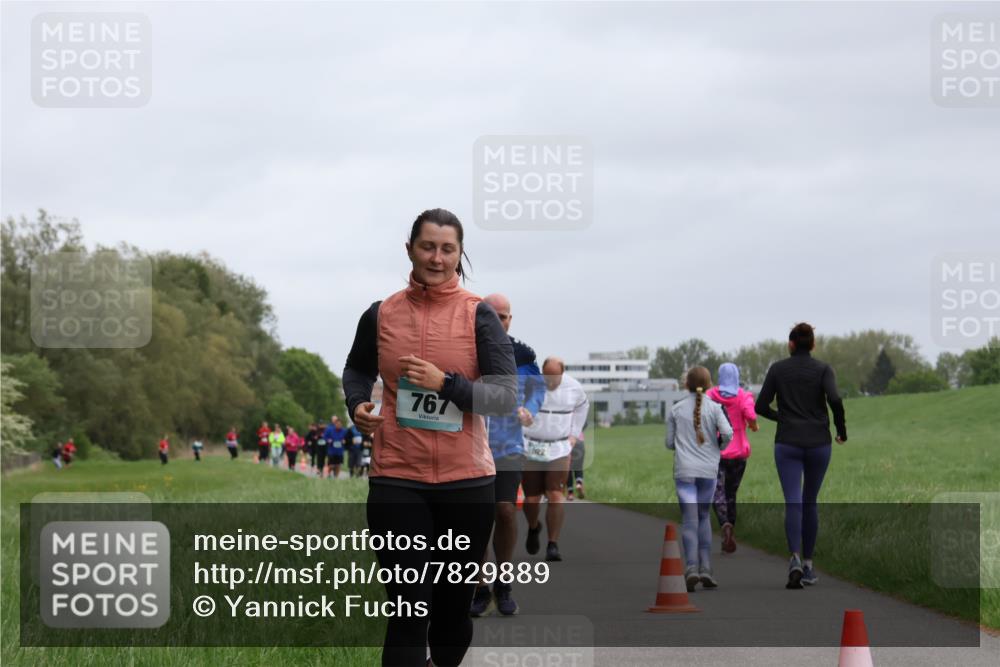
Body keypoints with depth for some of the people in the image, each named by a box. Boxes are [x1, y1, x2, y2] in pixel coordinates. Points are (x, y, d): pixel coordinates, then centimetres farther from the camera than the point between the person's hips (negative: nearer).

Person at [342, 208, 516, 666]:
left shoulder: (478, 316, -2)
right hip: (396, 480, 0)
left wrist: (445, 383, -22)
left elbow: (506, 397, -8)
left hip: (466, 481, 0)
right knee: (409, 610, -7)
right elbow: (357, 371, 22)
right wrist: (357, 405, 0)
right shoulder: (381, 315, 3)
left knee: (454, 604, 13)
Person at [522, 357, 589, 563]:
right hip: (530, 450, -1)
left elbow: (582, 406, 21)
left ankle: (553, 545, -8)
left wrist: (574, 434, 16)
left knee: (555, 496, -12)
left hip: (559, 450, 1)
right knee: (532, 499, 3)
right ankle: (533, 528, 35)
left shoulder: (573, 387, -1)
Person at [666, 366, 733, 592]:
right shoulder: (714, 408, 0)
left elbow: (669, 443, 5)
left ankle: (691, 567, -20)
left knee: (689, 520, -3)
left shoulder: (676, 409, 3)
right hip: (708, 471, 0)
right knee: (703, 516, 15)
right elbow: (727, 433, -12)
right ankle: (706, 568, 8)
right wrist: (719, 444, 9)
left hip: (684, 471, 0)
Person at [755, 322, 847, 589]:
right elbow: (834, 400, -17)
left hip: (787, 444, -1)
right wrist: (841, 430, -2)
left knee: (793, 504, -8)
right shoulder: (823, 369, -1)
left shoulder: (777, 369, 2)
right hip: (818, 444, 1)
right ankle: (808, 565, 20)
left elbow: (761, 406, 0)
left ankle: (795, 559, -32)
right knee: (810, 502, 16)